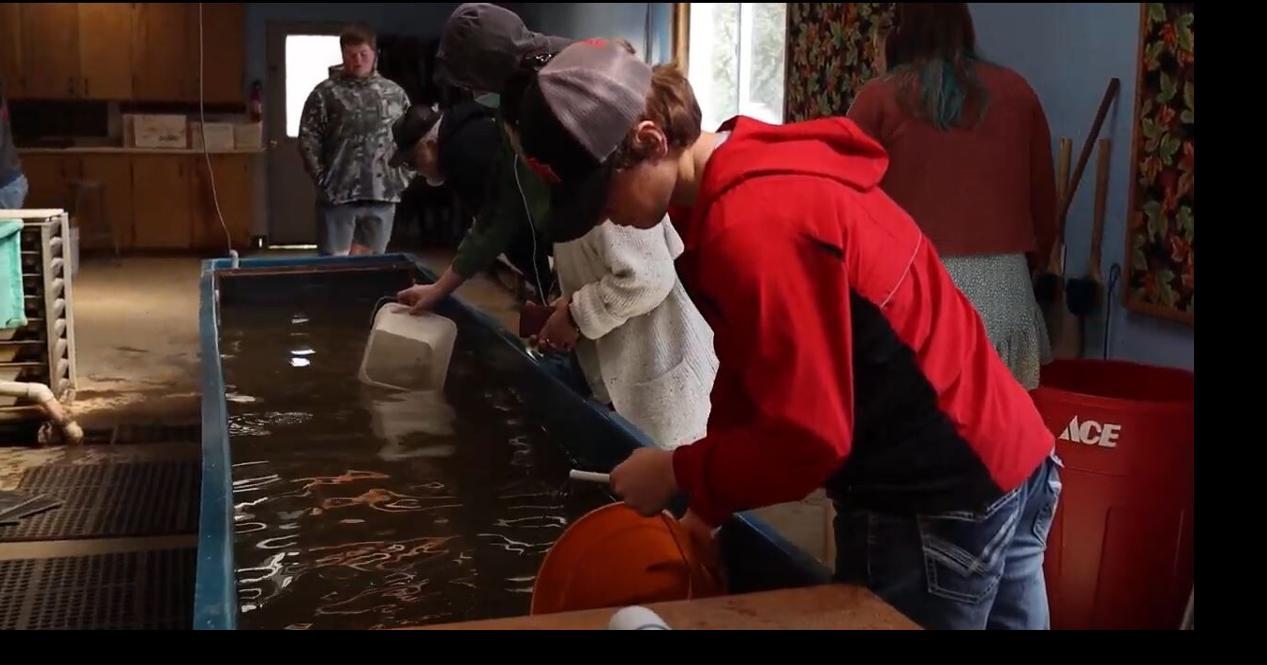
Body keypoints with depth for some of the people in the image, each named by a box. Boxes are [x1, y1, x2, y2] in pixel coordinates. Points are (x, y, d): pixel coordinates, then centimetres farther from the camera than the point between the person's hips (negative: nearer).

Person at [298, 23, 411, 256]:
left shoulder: (395, 93, 10)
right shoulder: (325, 93, 0)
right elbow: (308, 141, -1)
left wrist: (402, 178, 5)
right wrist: (323, 181, -7)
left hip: (382, 195, 3)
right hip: (338, 195, -3)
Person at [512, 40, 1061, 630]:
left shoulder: (753, 227, -26)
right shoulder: (751, 176, 6)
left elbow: (807, 439, -24)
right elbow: (750, 373, 11)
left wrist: (678, 475, -10)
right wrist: (706, 510, 10)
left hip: (939, 504, -10)